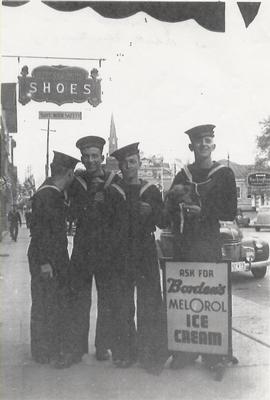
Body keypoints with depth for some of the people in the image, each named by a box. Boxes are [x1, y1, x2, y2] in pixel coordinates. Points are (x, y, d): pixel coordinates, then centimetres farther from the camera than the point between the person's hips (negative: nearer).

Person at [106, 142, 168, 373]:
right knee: (121, 306, 2)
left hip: (146, 254, 0)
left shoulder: (151, 191, 10)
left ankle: (151, 354, 3)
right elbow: (106, 222, 7)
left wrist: (151, 211, -11)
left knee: (149, 305, -4)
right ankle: (125, 352, 13)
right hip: (120, 255, 0)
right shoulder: (112, 192, 9)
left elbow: (163, 222, 7)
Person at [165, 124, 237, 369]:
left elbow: (230, 213, 1)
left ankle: (212, 353, 6)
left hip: (209, 244, -3)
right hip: (183, 245, 3)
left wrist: (201, 210, -11)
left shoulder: (224, 174, 5)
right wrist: (174, 196, -7)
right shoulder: (183, 176, 14)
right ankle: (186, 350, 11)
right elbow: (170, 211, 14)